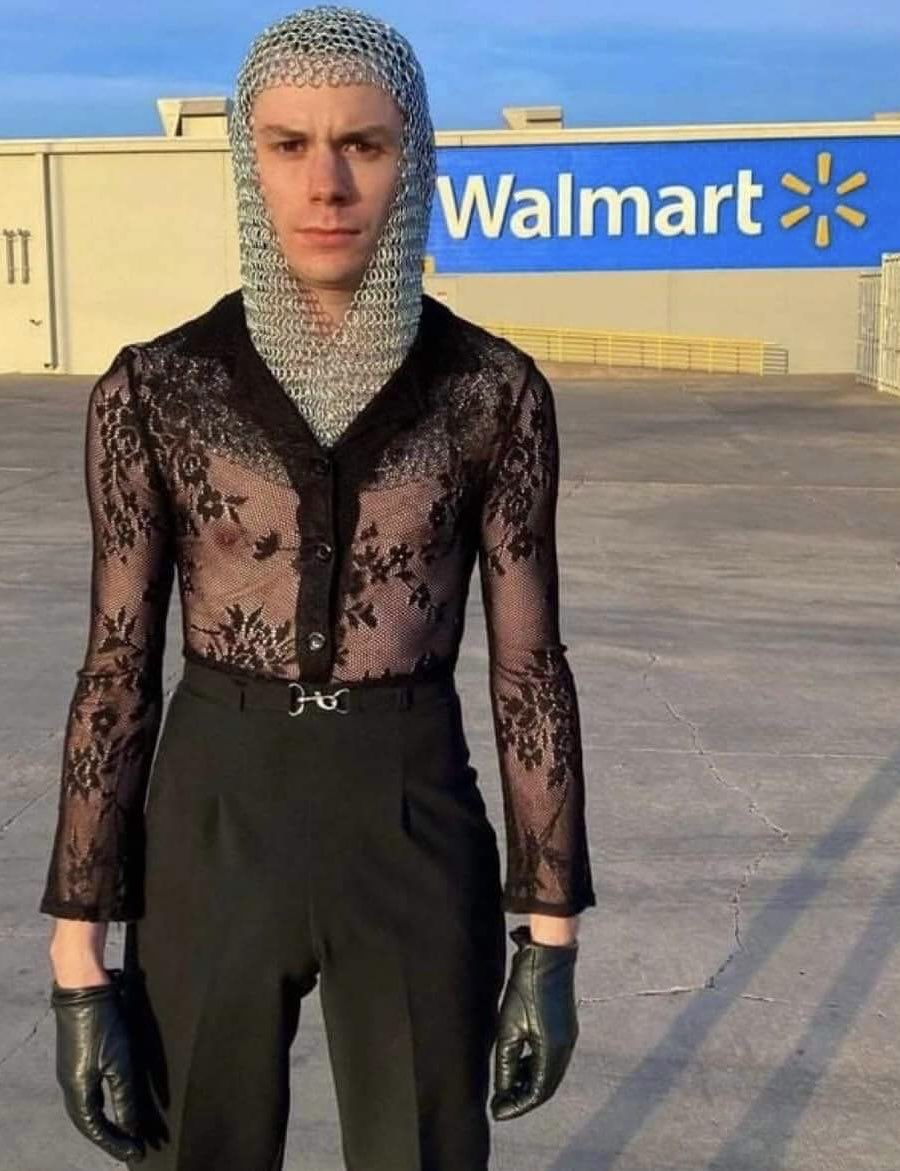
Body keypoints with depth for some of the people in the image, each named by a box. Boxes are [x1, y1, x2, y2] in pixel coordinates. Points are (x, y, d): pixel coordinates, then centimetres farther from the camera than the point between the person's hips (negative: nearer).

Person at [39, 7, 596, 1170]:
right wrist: (77, 965, -4)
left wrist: (551, 941, -1)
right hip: (213, 842, 0)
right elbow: (117, 672, -3)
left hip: (414, 841, 0)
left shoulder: (493, 388, -5)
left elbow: (531, 666, -1)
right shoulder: (155, 388, -5)